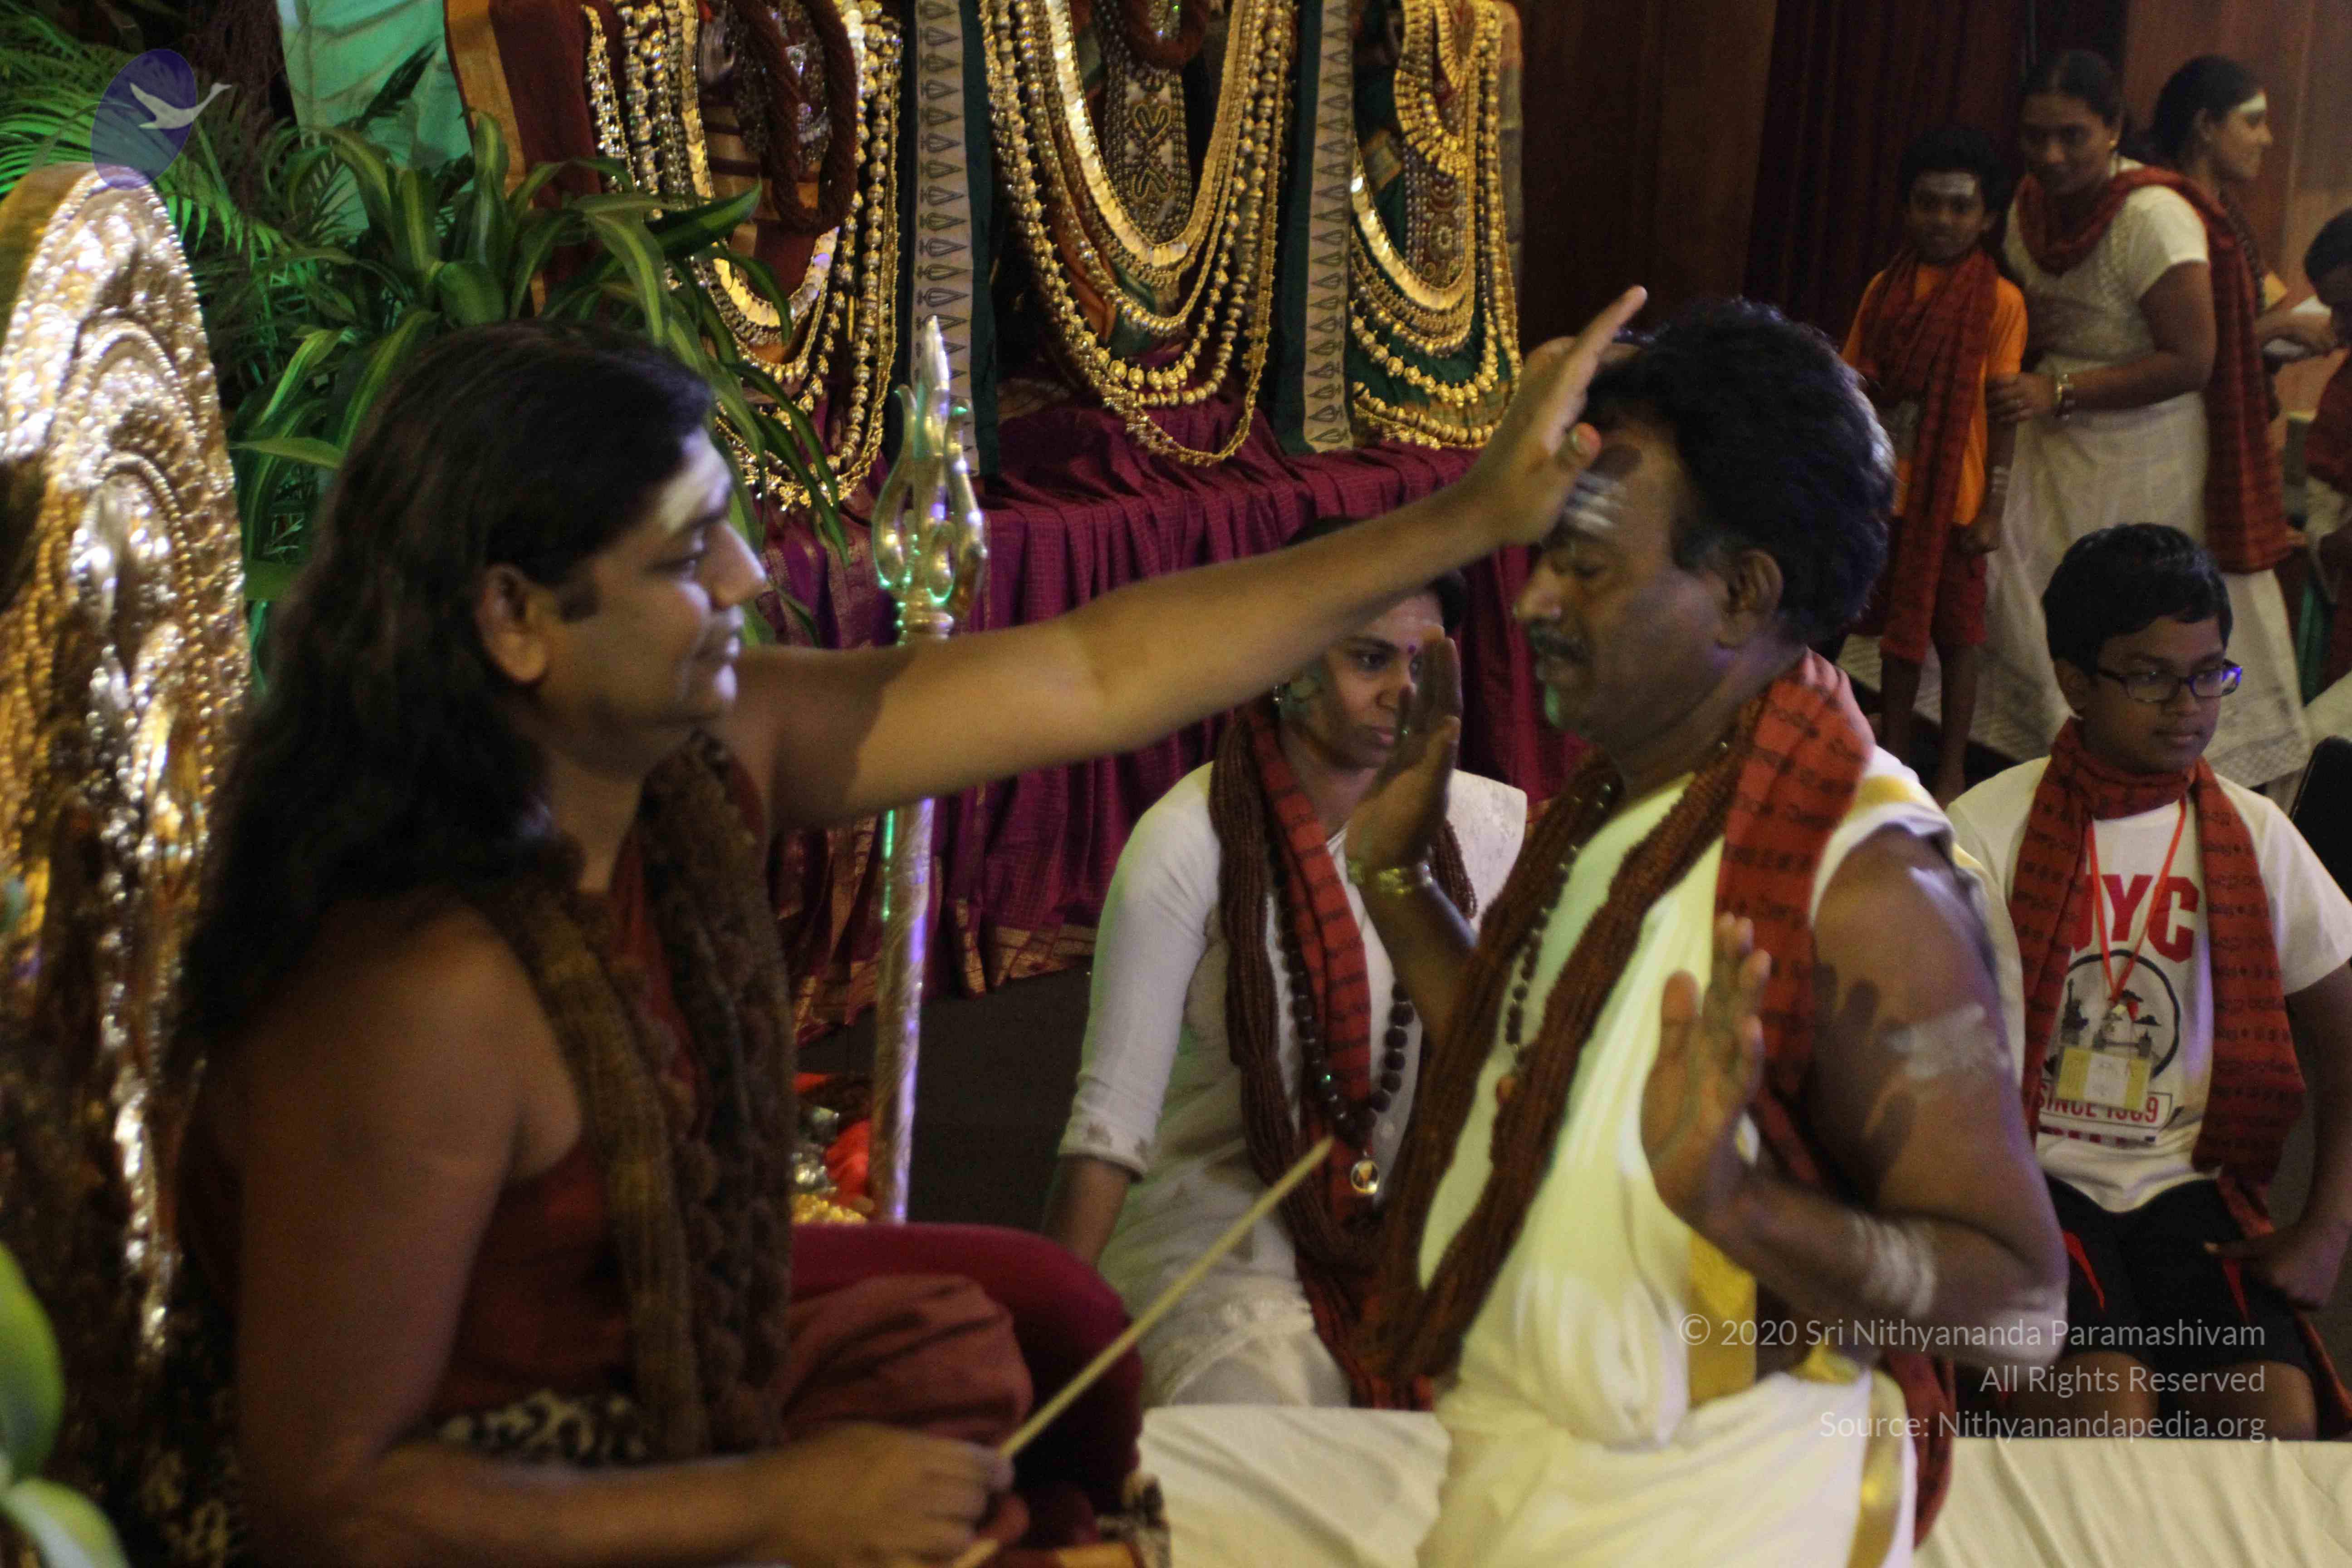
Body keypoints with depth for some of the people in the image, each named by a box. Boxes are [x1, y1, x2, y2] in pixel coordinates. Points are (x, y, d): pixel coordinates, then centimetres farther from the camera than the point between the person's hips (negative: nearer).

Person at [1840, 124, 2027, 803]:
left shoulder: (2000, 301, -7)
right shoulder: (1885, 290, 3)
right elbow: (1857, 390, 8)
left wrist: (1993, 511, -10)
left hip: (1954, 498, -3)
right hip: (1889, 492, 4)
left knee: (1956, 633, 5)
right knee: (1897, 627, 14)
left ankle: (1952, 774, 16)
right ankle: (1893, 756, 28)